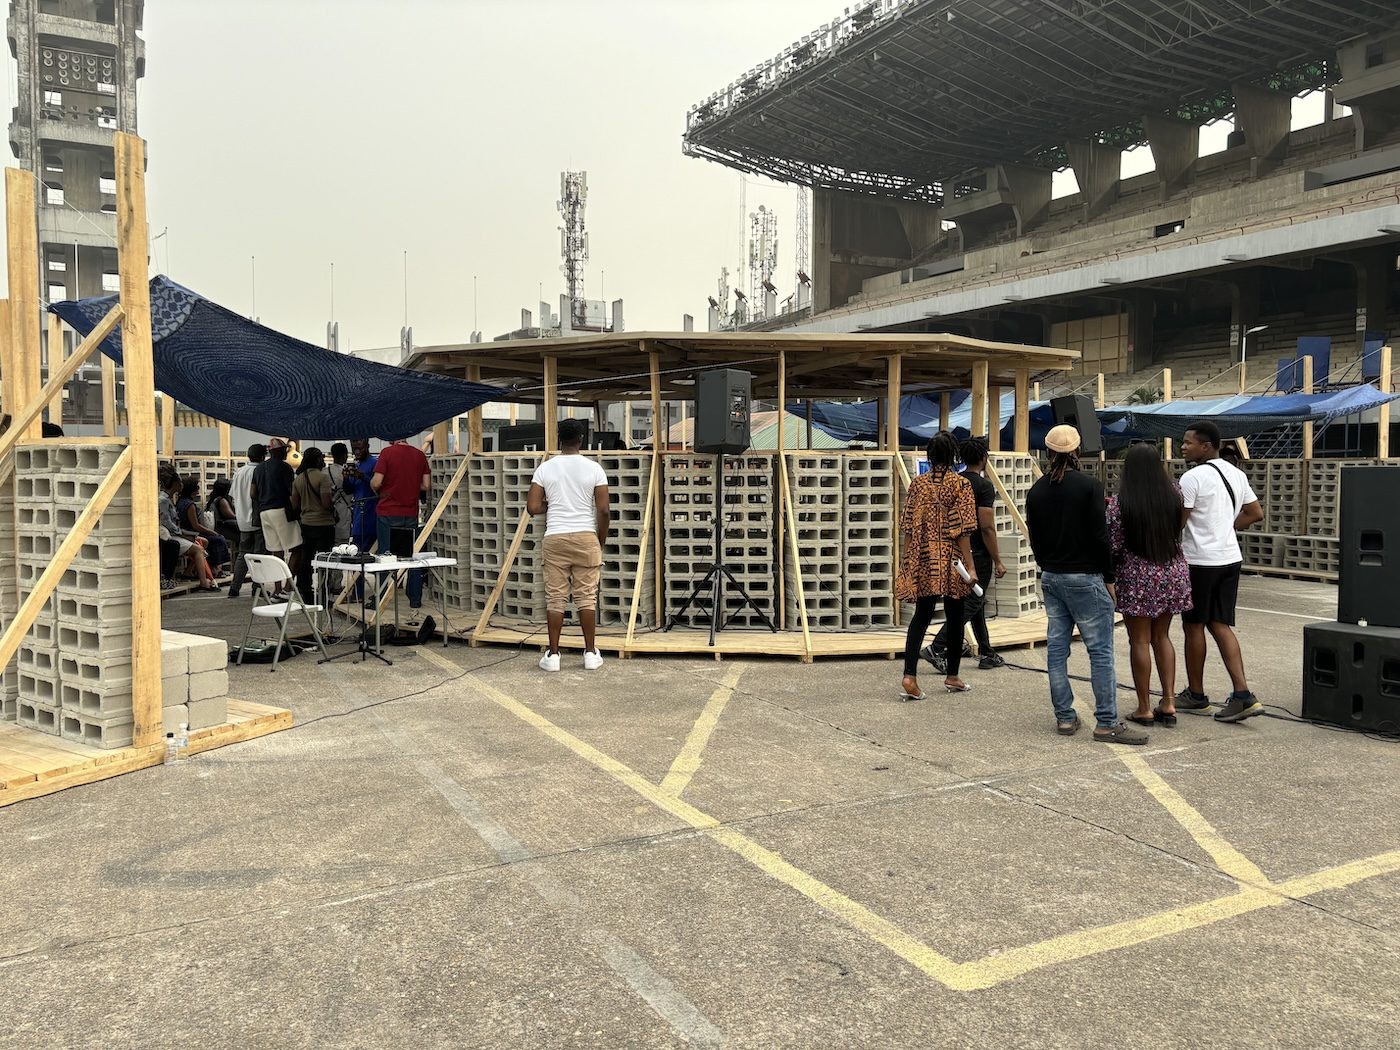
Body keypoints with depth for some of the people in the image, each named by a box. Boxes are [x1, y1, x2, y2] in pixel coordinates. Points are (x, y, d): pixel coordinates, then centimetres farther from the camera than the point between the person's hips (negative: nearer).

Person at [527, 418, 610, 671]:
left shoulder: (545, 468, 1)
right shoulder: (593, 468, -2)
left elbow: (533, 507, -2)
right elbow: (603, 510, -4)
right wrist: (601, 542, 9)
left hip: (555, 538, 1)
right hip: (585, 537, -1)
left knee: (555, 598, 5)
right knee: (587, 596, 6)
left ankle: (552, 655, 8)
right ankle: (591, 653, 11)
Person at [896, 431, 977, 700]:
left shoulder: (918, 483, 2)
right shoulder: (960, 485, -7)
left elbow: (907, 527, 3)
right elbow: (963, 530, -11)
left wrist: (906, 562, 11)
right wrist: (970, 566, -8)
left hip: (922, 561, 3)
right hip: (951, 560, -2)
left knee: (921, 616, 5)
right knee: (955, 617, 12)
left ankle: (909, 675, -10)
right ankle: (952, 676, 22)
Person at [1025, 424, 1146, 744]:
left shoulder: (1036, 491, 5)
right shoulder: (1090, 486, -11)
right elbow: (1100, 535, -12)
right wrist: (1109, 578, -3)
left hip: (1051, 577, 6)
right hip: (1084, 577, -6)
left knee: (1056, 648, 8)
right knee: (1100, 651, -2)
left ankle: (1064, 717, 13)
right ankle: (1107, 723, -2)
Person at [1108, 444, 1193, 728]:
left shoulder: (1119, 504, -13)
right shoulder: (1173, 494, -1)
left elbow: (1113, 547, -12)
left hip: (1137, 578, -4)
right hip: (1172, 573, 4)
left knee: (1140, 641, 5)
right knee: (1162, 636, 16)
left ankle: (1144, 708, 10)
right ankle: (1169, 703, 14)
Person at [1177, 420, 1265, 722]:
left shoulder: (1192, 477, -14)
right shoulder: (1236, 474, 11)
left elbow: (1177, 523, -16)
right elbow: (1256, 513, 18)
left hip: (1200, 561, -7)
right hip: (1230, 558, 7)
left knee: (1194, 626, 6)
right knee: (1221, 625, 9)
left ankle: (1196, 695, 16)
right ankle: (1242, 695, -1)